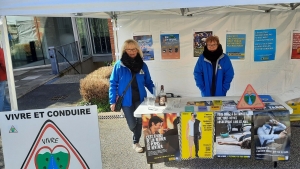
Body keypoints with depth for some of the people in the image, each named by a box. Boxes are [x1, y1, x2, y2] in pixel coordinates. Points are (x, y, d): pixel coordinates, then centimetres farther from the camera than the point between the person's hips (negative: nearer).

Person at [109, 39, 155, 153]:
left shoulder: (142, 65, -1)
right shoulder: (119, 65, -8)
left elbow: (148, 82, 6)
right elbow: (113, 84, -5)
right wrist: (112, 101, -8)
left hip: (140, 99, 2)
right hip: (126, 100, -2)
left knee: (140, 122, 9)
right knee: (132, 124, 5)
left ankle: (136, 142, 30)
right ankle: (136, 142, 35)